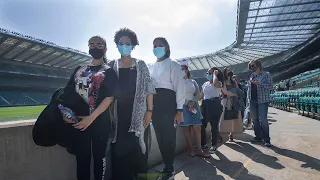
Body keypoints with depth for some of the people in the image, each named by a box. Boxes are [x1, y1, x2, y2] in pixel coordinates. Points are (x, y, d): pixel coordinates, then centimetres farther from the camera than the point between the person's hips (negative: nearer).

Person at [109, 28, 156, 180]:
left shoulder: (140, 65, 6)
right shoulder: (112, 65, 9)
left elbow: (149, 89, 1)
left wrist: (149, 110, -7)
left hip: (138, 113, -1)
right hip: (119, 114, 1)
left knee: (139, 147, 1)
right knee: (119, 149, 3)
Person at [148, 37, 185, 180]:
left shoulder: (173, 65, -1)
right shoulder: (150, 66, 15)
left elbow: (179, 87, -7)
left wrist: (179, 110, -13)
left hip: (168, 103, -6)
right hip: (154, 104, 6)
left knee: (168, 137, -1)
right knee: (160, 137, 11)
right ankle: (169, 168, 26)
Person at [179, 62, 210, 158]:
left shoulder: (193, 82, 16)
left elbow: (198, 94, 10)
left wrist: (193, 102, -9)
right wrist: (187, 104, -13)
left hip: (193, 105, 3)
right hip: (183, 106, -3)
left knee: (197, 128, -3)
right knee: (186, 128, -4)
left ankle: (199, 150, 3)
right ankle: (191, 149, 3)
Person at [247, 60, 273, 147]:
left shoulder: (266, 74, 0)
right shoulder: (251, 76, 16)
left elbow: (270, 86, -9)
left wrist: (258, 83, -19)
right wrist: (248, 100, 11)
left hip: (262, 100, -5)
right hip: (252, 101, 6)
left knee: (263, 120, -10)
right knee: (255, 119, 9)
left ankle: (266, 139, -1)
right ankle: (258, 137, 21)